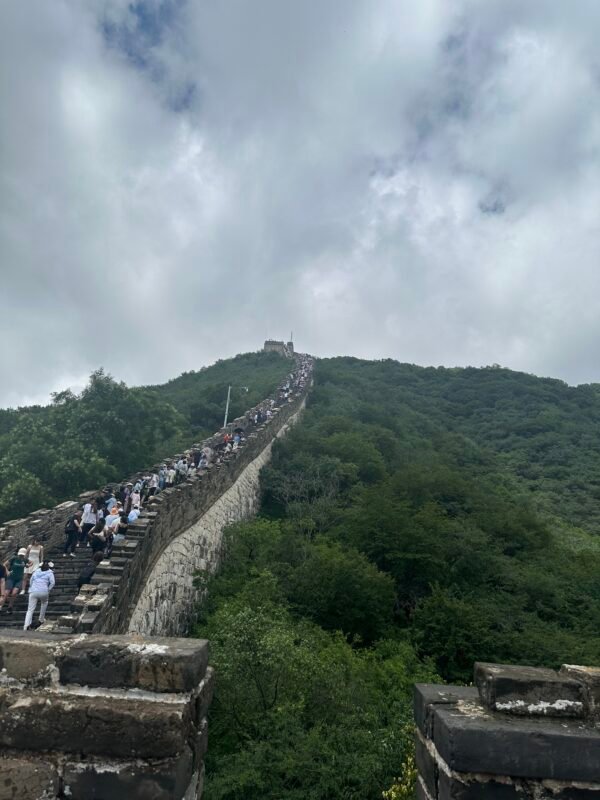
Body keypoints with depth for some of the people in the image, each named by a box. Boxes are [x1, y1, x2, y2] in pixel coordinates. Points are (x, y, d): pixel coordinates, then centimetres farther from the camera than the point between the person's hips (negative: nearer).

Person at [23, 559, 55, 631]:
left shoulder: (37, 571, 19)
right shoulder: (50, 573, 6)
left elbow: (31, 580, 21)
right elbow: (52, 582, -5)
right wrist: (48, 590, 5)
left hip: (33, 591, 2)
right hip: (43, 592, -2)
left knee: (30, 609, 5)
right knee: (44, 603, 29)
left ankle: (26, 625, -12)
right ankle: (41, 620, 31)